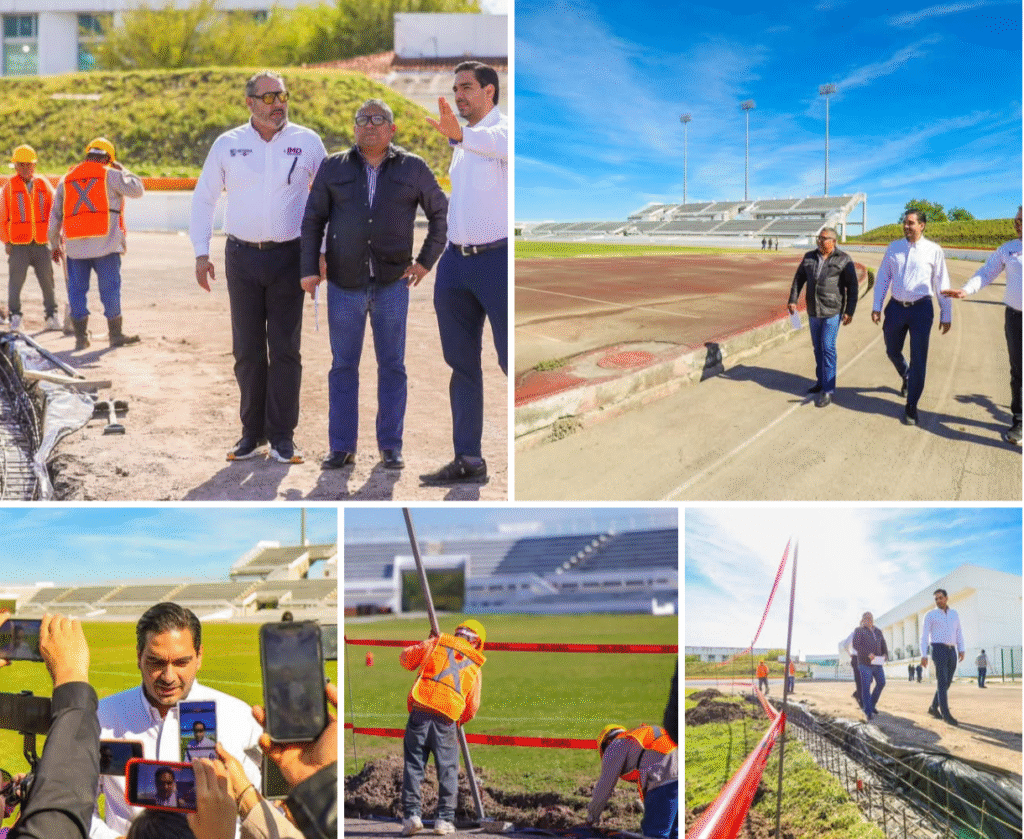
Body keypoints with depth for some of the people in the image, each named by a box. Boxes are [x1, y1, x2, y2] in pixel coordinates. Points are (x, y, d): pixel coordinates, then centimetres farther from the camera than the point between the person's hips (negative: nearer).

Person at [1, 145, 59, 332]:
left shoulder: (44, 185, 9)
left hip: (41, 243, 2)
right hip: (18, 244, -2)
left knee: (47, 280, 3)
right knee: (16, 280, -4)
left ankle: (51, 316, 14)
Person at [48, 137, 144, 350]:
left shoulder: (66, 180, 16)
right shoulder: (111, 175, 2)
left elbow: (55, 214, 18)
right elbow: (137, 189, 1)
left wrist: (54, 244, 25)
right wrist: (123, 170, 15)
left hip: (75, 245, 3)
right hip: (105, 244, -3)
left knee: (77, 289, 7)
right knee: (110, 288, 1)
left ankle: (81, 336, 7)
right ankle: (115, 335, 3)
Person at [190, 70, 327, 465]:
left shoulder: (307, 142, 1)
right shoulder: (228, 144, 4)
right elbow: (203, 198, 11)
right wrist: (201, 253, 3)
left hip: (289, 255, -1)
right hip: (242, 256, 1)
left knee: (285, 349, 0)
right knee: (247, 350, 5)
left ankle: (282, 434, 7)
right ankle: (252, 431, 15)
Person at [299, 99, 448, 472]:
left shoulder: (413, 169, 5)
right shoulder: (333, 168, 6)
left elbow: (441, 213, 13)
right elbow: (313, 220, 8)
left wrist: (426, 261, 6)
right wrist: (309, 269, 0)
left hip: (392, 283, 0)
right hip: (344, 283, 1)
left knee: (392, 365, 3)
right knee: (343, 365, 3)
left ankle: (390, 447, 10)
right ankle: (342, 447, 8)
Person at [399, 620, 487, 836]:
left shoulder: (436, 644, 13)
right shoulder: (475, 666, 17)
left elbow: (406, 658, 23)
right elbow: (472, 708, 19)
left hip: (420, 712, 0)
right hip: (446, 720, 0)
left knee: (413, 766, 5)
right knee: (448, 770, 10)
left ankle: (411, 814, -2)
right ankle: (444, 819, 7)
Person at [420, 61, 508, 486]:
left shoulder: (502, 128, -7)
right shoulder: (462, 142, 18)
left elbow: (505, 145, -32)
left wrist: (461, 135, -50)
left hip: (497, 259, -8)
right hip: (456, 261, 8)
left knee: (512, 360, -7)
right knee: (461, 363, 8)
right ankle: (468, 459, 14)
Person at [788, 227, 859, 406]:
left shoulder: (843, 260, -5)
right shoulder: (809, 257, 8)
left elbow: (852, 286, -3)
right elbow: (798, 279, 14)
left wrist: (850, 311, -8)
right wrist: (793, 300, 3)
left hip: (832, 311, -5)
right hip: (813, 311, 5)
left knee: (827, 348, -10)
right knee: (818, 347, 13)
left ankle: (828, 390, -7)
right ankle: (821, 381, 27)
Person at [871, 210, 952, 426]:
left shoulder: (933, 251, -5)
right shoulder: (894, 248, 4)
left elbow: (942, 284, -1)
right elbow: (882, 278, 8)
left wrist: (946, 315, 0)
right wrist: (877, 307, 3)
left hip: (921, 309, -4)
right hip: (896, 307, 4)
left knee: (918, 359, -2)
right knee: (892, 351, 18)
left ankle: (911, 407, 8)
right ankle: (907, 378, 50)